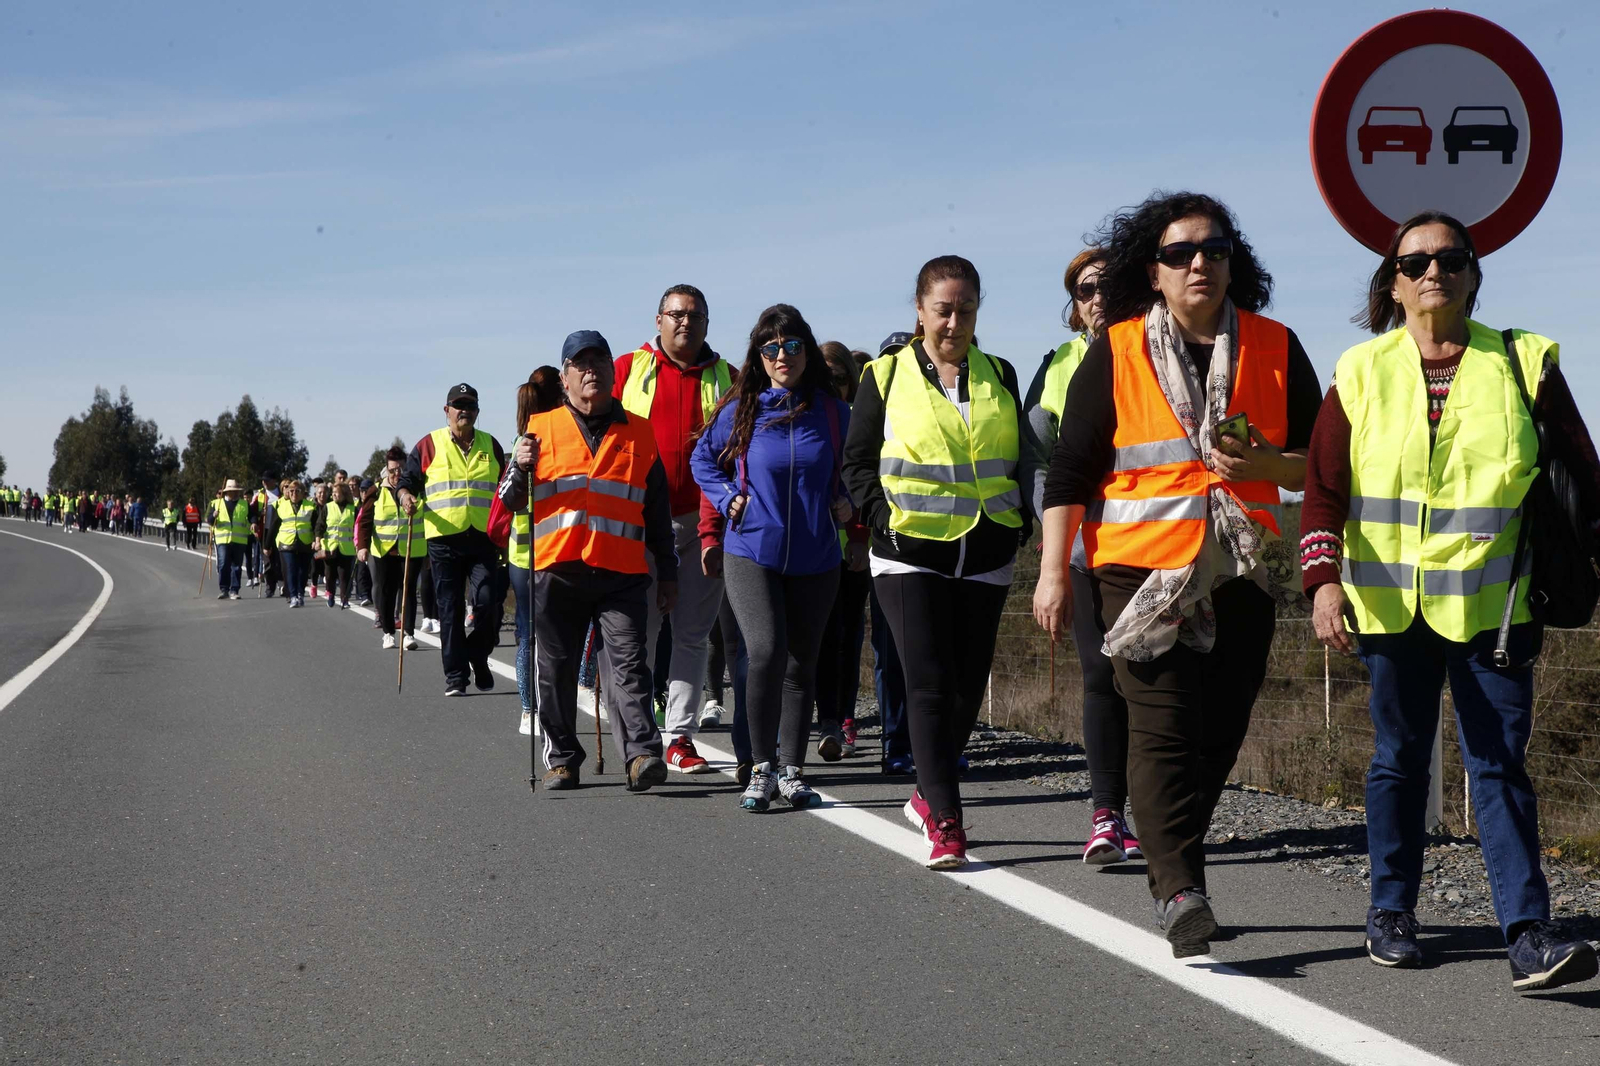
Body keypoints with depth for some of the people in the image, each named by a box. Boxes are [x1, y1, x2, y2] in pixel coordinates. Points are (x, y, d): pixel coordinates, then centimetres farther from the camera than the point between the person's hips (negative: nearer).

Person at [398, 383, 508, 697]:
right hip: (444, 540, -1)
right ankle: (455, 675, 7)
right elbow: (408, 479, 6)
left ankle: (478, 659, 13)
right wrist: (406, 495, -16)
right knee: (450, 610, 1)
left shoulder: (491, 446, 14)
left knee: (488, 603, -10)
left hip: (484, 539, 1)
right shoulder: (429, 445, 6)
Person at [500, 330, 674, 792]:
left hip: (623, 573, 0)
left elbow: (658, 511, 18)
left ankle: (642, 753, -17)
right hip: (556, 569, 1)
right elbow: (509, 504, 8)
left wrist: (667, 571, 16)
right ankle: (562, 759, 14)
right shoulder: (542, 428, 10)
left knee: (628, 665, -10)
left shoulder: (638, 433, 13)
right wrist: (521, 467, -12)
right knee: (556, 670, 4)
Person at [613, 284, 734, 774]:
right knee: (640, 629, -1)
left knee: (693, 633, 4)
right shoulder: (629, 369, 6)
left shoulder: (725, 379, 11)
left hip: (704, 521, 2)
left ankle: (680, 736, 9)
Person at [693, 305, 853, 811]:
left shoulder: (833, 413, 3)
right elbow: (704, 459, 15)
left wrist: (846, 501, 1)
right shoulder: (740, 410, 0)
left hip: (814, 560, 2)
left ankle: (791, 770, 19)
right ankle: (761, 769, -4)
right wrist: (729, 498, 0)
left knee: (801, 664, 8)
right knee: (766, 653, -17)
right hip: (752, 554, -2)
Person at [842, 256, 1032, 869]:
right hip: (911, 556, -3)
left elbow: (1020, 458, 19)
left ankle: (928, 794, 27)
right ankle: (945, 823, -12)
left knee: (968, 686, 8)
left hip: (985, 558, 4)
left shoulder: (999, 377, 10)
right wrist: (883, 518, -7)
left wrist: (1021, 521, 5)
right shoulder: (887, 376, 2)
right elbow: (857, 461, 6)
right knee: (929, 685, -12)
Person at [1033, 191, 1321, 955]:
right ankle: (1182, 891, -13)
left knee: (1220, 728, 6)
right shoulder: (1116, 353, 1)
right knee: (1162, 726, -11)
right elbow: (1069, 469, 1)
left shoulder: (1274, 347, 8)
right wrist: (1053, 571, -4)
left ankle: (1169, 868, 23)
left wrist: (1263, 464, -11)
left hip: (1243, 572, 3)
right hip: (1142, 568, -3)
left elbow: (1320, 459, 10)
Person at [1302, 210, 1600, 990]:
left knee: (1500, 763, -4)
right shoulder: (1362, 373, 3)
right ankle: (1390, 912, 22)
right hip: (1390, 603, 1)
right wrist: (1324, 579, -11)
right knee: (1399, 757, 9)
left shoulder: (1524, 364, 2)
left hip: (1493, 603, -1)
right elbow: (1323, 487, 1)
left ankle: (1528, 932, -7)